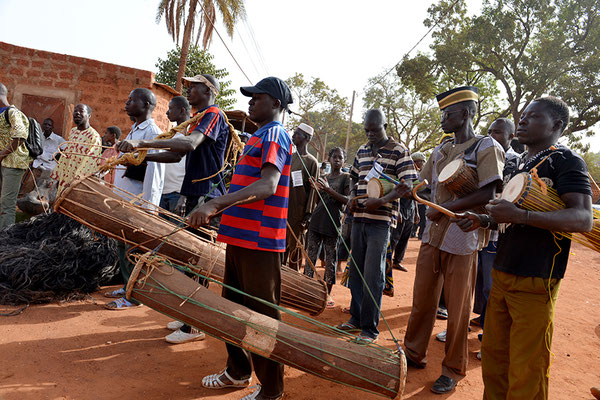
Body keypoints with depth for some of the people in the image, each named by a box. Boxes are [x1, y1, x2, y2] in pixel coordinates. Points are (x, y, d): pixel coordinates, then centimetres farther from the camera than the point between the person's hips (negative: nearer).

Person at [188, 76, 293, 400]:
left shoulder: (274, 134, -11)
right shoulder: (258, 137, 20)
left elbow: (267, 185, -26)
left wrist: (217, 203, -34)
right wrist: (219, 209, 23)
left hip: (260, 240, -10)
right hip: (240, 237, 10)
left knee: (262, 314, 0)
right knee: (233, 305, 19)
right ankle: (238, 372, 37)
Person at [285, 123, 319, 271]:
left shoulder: (311, 162, -5)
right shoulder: (289, 158, 14)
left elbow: (312, 188, -7)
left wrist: (308, 213, -10)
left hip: (298, 210, -6)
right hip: (283, 207, 6)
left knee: (295, 244, 0)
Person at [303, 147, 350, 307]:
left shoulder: (346, 178, 1)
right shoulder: (322, 178, 16)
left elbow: (347, 200, -11)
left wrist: (329, 190, -17)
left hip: (333, 221, -5)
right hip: (317, 220, 5)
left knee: (330, 258, 1)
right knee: (311, 255, 5)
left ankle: (327, 293, 12)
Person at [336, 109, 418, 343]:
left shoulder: (398, 151, -3)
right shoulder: (362, 151, 15)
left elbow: (407, 185, -9)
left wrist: (381, 201, -22)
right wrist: (352, 198, 4)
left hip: (381, 221, -6)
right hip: (359, 218, 6)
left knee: (373, 276, -5)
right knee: (356, 271, 12)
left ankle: (370, 328, 6)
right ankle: (356, 319, 26)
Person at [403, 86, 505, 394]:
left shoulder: (486, 148, -5)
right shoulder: (440, 150, 15)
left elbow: (488, 194, -17)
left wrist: (447, 208, -21)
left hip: (461, 239, -6)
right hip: (432, 234, 6)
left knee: (457, 309, 6)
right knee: (422, 299, 13)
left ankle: (453, 369, 22)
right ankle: (414, 353, 30)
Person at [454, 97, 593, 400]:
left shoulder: (566, 161, -6)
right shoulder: (520, 164, 19)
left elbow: (583, 218, -19)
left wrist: (520, 215, -29)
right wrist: (483, 221, 10)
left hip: (535, 282, -7)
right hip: (502, 273, 8)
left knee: (526, 369, 0)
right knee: (493, 354, 13)